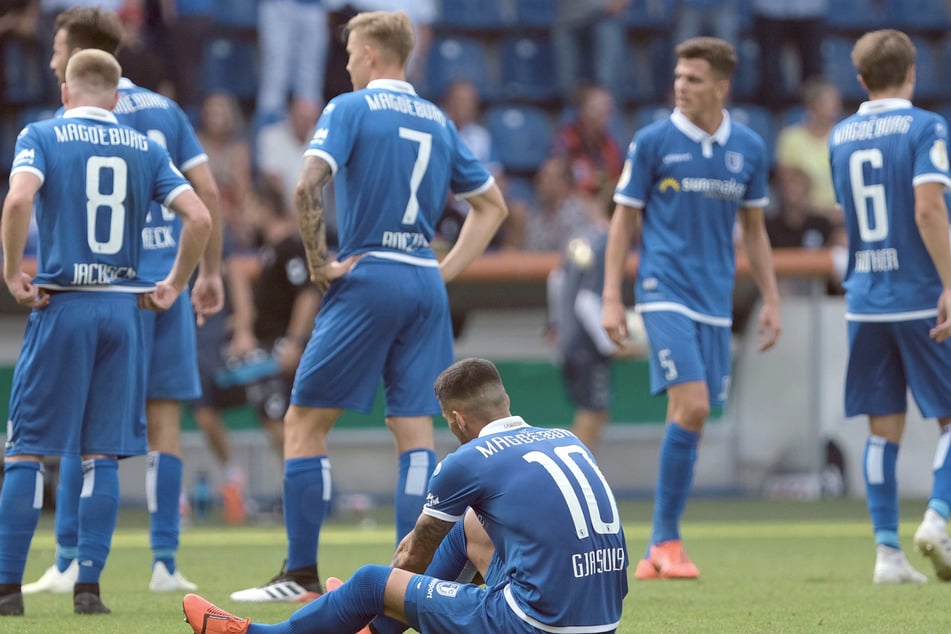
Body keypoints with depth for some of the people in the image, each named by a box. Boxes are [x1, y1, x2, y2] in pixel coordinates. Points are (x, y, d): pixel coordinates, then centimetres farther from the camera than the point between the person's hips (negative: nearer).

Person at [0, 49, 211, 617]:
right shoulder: (146, 148, 10)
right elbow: (200, 218, 0)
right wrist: (174, 286, 10)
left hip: (61, 306, -2)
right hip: (123, 307, 2)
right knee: (103, 455, 7)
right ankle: (89, 587, 1)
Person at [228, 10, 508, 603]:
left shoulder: (350, 109, -4)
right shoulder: (438, 121, 15)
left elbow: (309, 185, -19)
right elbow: (492, 205, 21)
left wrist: (319, 263, -9)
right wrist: (445, 270, 16)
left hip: (367, 280, -6)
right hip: (425, 287, 6)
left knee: (304, 422, 2)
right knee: (416, 431, 5)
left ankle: (302, 573, 0)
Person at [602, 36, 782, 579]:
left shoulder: (749, 148, 8)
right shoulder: (653, 142, -2)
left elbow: (754, 229, 17)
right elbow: (624, 221, 2)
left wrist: (771, 301, 13)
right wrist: (612, 300, -4)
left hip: (715, 300, 4)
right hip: (666, 292, -4)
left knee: (692, 420, 4)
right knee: (691, 407, -18)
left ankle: (657, 553, 11)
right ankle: (667, 541, -9)